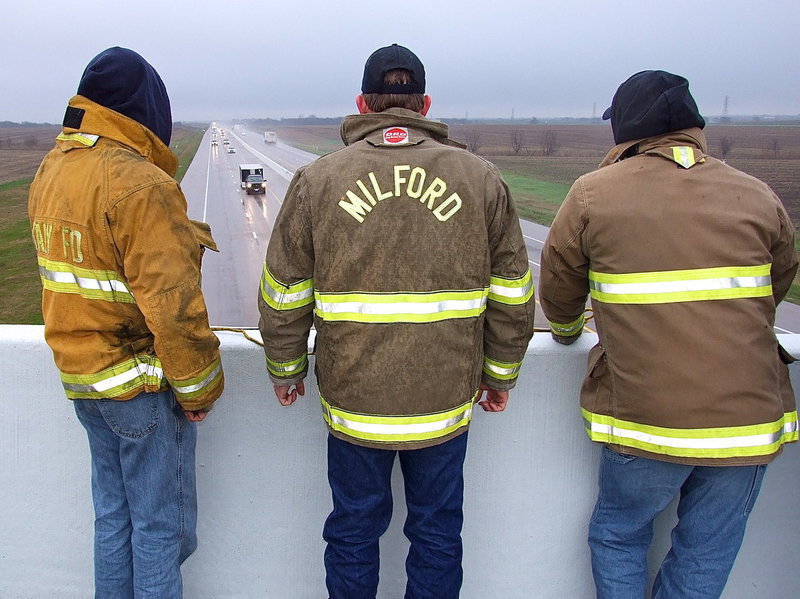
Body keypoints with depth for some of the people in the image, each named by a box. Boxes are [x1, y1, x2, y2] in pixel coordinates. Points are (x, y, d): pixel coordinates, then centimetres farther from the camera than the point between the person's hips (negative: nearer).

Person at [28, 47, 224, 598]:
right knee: (160, 523, 8)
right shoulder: (139, 183, -22)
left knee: (113, 512, 22)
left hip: (79, 377, 9)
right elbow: (172, 303, -24)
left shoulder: (51, 169, 7)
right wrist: (199, 387, -13)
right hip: (143, 386, -8)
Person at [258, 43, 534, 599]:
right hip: (446, 403, 1)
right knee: (438, 533, 20)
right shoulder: (482, 178, -3)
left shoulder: (317, 180, -5)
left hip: (352, 404, 0)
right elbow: (513, 298, 1)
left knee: (353, 532, 20)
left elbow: (283, 297, -1)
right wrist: (499, 374, 14)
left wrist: (286, 370, 14)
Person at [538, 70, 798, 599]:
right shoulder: (758, 197, 5)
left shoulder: (592, 195, -3)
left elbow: (558, 293, 7)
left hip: (645, 418, -2)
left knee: (618, 536, 21)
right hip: (750, 417, 3)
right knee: (706, 556, 19)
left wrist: (568, 332, 29)